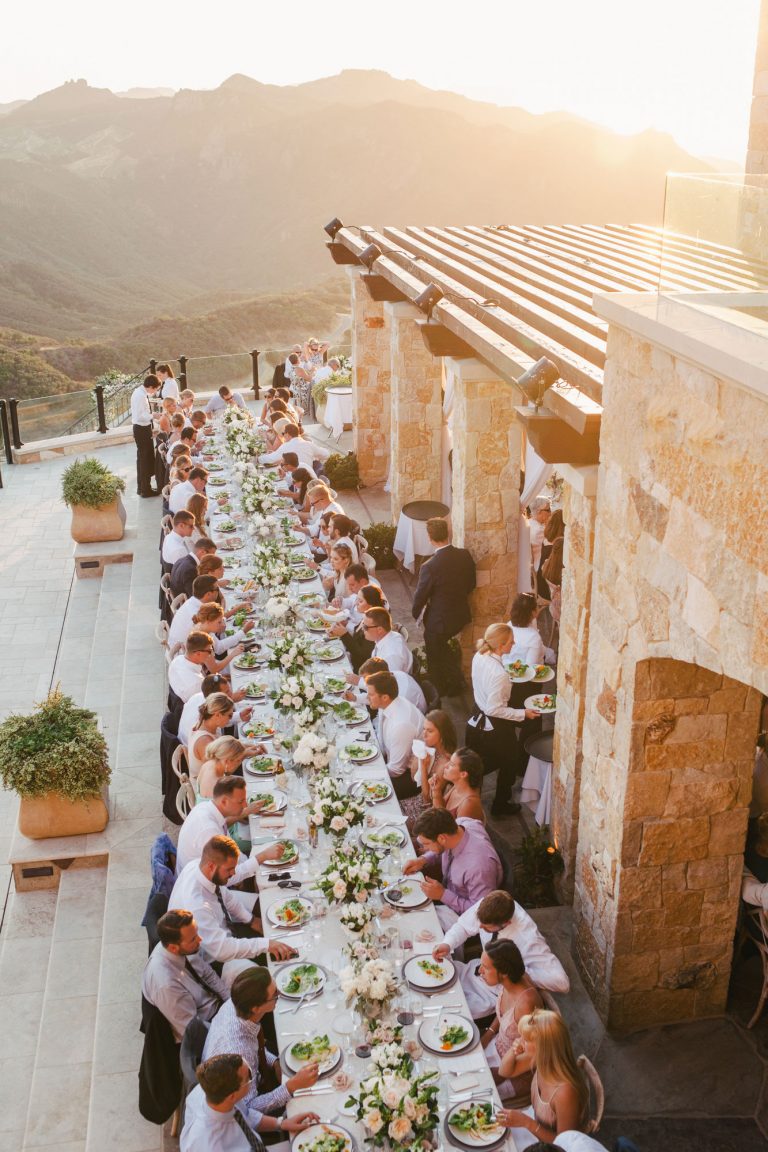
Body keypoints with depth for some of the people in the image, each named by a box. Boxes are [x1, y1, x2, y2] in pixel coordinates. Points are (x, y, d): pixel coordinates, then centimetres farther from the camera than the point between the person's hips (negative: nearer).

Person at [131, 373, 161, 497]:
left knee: (142, 458, 20)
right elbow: (140, 416, -28)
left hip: (141, 428, 11)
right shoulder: (140, 396, -24)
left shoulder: (140, 391, 6)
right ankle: (146, 489, 7)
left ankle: (141, 487, 32)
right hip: (142, 429, -11)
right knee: (146, 459, -1)